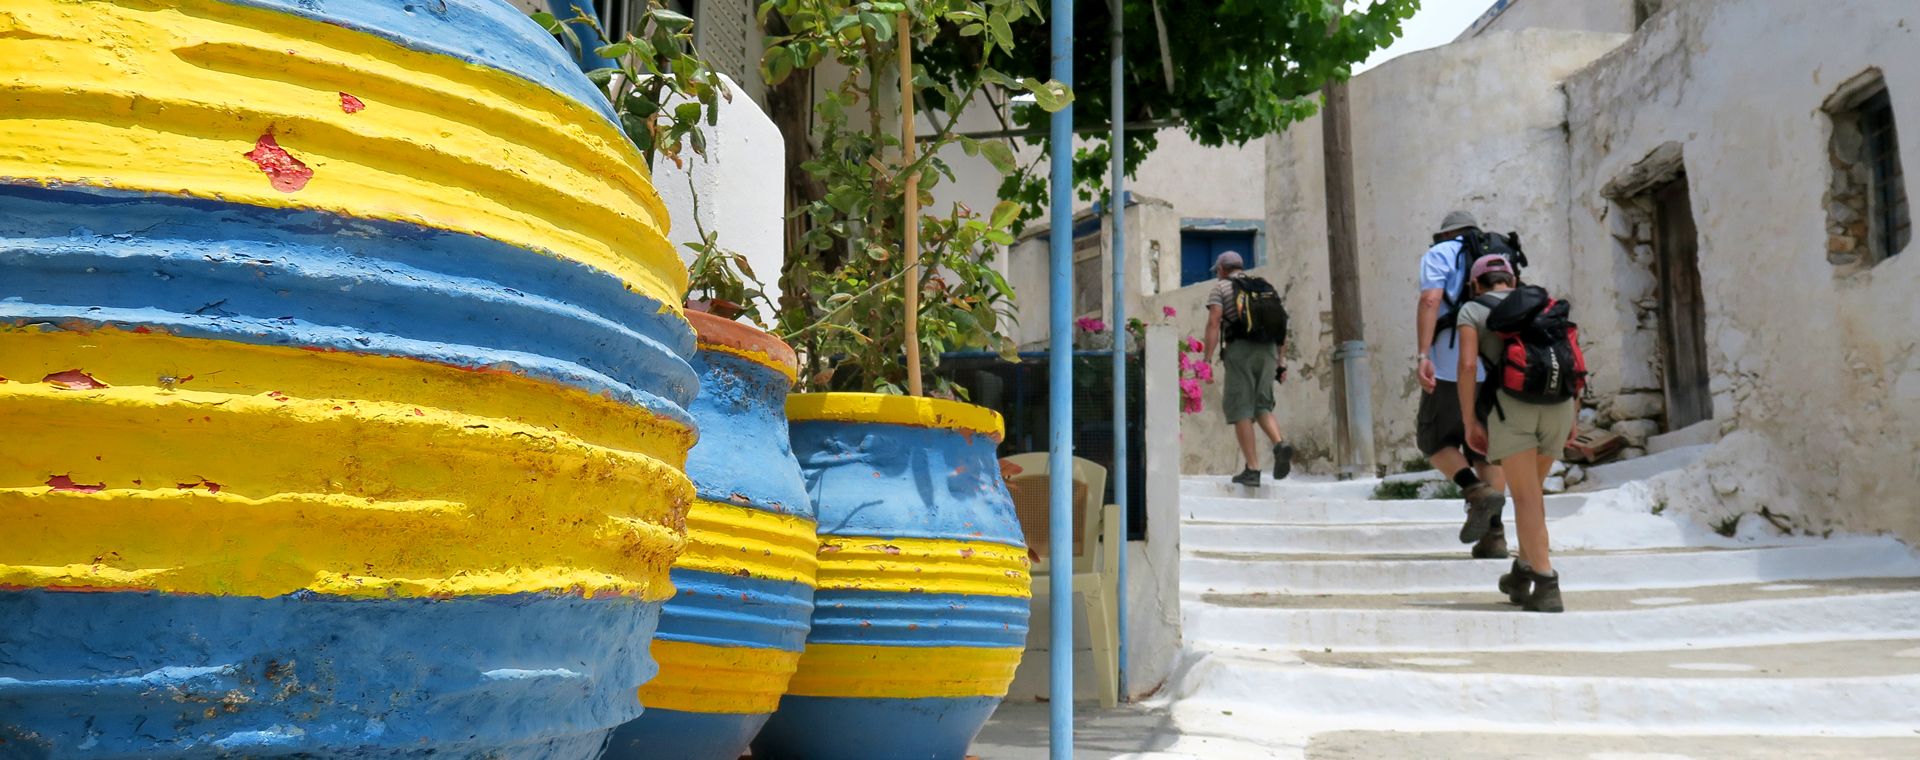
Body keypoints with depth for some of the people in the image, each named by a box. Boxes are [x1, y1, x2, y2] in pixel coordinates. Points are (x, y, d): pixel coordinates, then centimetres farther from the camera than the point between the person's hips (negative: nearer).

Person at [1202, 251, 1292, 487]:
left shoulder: (1221, 287, 8)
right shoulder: (1265, 287, 22)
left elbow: (1214, 323, -6)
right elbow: (1282, 326, 16)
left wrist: (1208, 359, -9)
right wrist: (1281, 361, 17)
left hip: (1240, 349, -4)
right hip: (1268, 351, 5)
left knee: (1241, 409, -1)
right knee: (1262, 405, 14)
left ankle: (1252, 469, -7)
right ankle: (1280, 443, -14)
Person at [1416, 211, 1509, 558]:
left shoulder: (1440, 254, 6)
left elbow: (1430, 299, -12)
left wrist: (1423, 355, -20)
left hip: (1454, 364, -5)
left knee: (1433, 439, 7)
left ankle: (1478, 492, -16)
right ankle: (1494, 535, 1)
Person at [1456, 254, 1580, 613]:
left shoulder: (1472, 310, 11)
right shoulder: (1546, 305, 23)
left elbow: (1468, 365, -4)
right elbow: (1576, 362, 15)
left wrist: (1469, 422, -1)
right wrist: (1571, 418, 18)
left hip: (1510, 403, -4)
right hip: (1558, 406, 4)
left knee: (1526, 496, -3)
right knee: (1533, 489, 21)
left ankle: (1546, 586, -14)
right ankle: (1522, 575, 26)